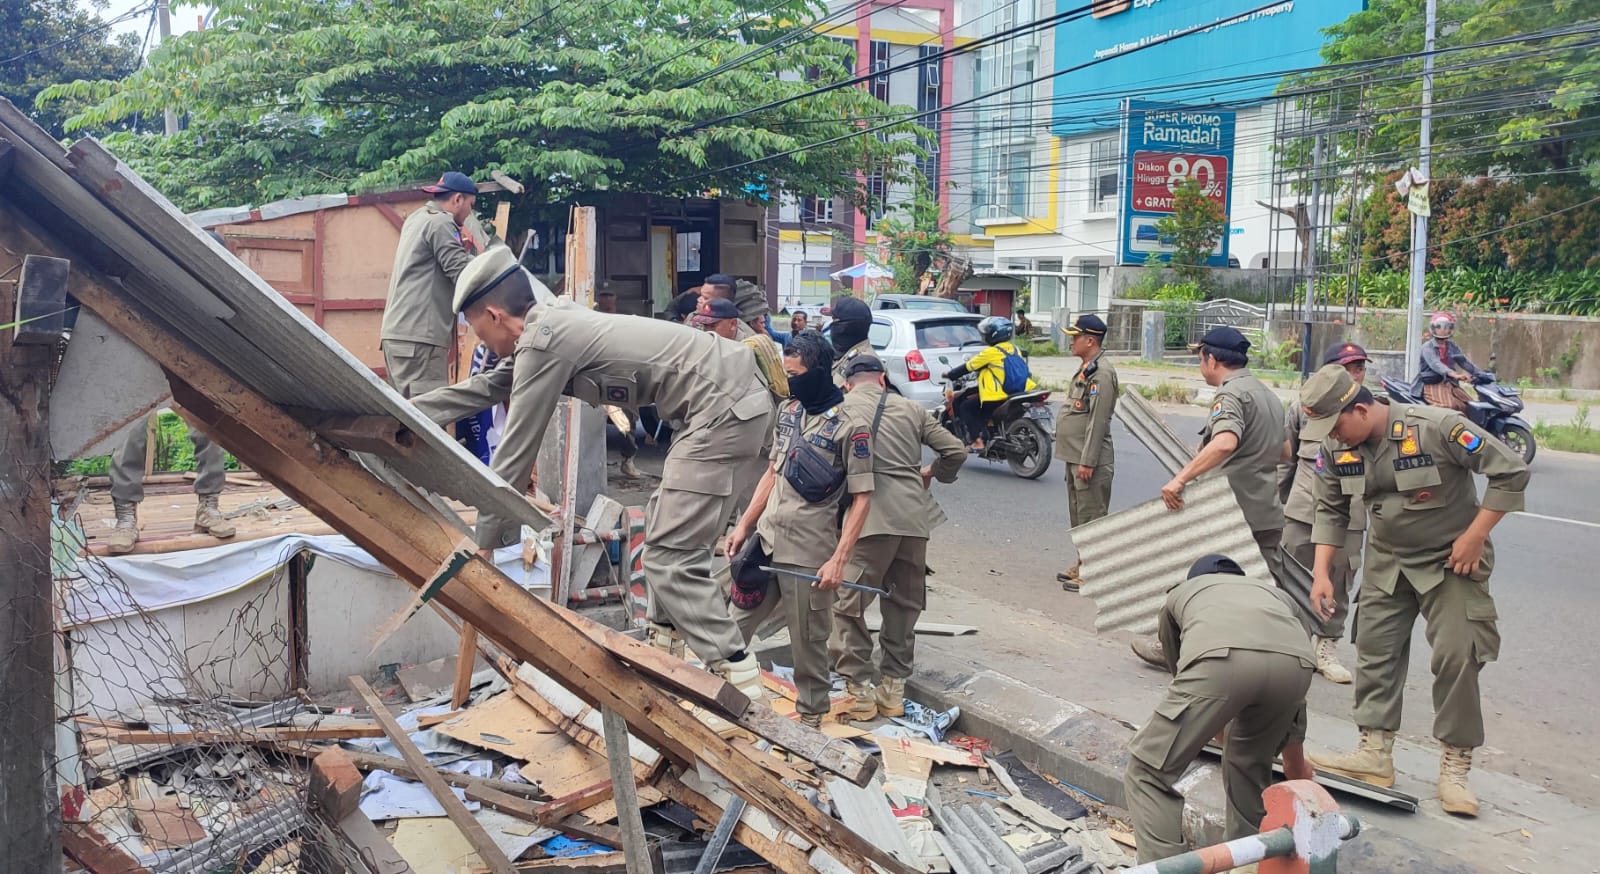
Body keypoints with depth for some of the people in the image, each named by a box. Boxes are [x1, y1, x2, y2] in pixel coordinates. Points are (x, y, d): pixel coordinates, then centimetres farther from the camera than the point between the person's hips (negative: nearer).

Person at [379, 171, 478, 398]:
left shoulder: (416, 219, 21)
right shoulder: (440, 223, -8)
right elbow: (464, 277, -14)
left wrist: (459, 250, 20)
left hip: (398, 333, 10)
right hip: (419, 336, -10)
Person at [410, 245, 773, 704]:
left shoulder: (542, 344, -13)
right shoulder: (551, 324, 15)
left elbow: (515, 452, -8)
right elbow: (483, 388, 27)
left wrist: (486, 542, 3)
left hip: (723, 408, -10)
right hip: (734, 397, 10)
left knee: (669, 556, -10)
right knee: (666, 527, 23)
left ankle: (740, 681, -11)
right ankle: (664, 646, 33)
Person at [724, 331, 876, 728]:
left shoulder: (851, 424, -12)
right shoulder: (789, 411, 10)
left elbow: (861, 498, -12)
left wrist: (839, 559, -18)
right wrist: (744, 525, 15)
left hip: (808, 553, -7)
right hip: (765, 542, 7)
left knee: (808, 641, 5)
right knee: (735, 626, 15)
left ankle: (812, 717, 21)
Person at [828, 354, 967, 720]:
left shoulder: (841, 407, 7)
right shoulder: (910, 408, 16)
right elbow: (956, 451, 16)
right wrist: (932, 473, 34)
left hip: (871, 518, -4)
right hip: (915, 517, 5)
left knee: (848, 604, 3)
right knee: (904, 604, 15)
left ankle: (861, 688, 2)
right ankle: (893, 687, 21)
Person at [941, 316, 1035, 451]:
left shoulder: (991, 352, -12)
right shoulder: (1014, 349, 11)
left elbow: (968, 367, -4)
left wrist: (949, 374, 11)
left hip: (998, 397, -8)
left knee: (965, 407, 5)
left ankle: (976, 441, -5)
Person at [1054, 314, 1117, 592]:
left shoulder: (1102, 373, -17)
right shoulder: (1085, 368, 15)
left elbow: (1098, 421, -21)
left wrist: (1087, 461, -22)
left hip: (1090, 461, -11)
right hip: (1074, 457, 11)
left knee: (1091, 516, -5)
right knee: (1078, 515, 18)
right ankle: (1083, 563, 28)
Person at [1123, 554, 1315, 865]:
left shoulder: (1180, 593, 42)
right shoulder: (1274, 593, 46)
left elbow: (1177, 666, 54)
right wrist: (1296, 767, 69)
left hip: (1221, 658, -3)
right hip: (1294, 662, 4)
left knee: (1150, 770, 10)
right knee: (1250, 763, 32)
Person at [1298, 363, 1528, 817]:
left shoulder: (1437, 427, -27)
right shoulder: (1337, 446, -9)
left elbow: (1512, 472, -19)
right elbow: (1331, 510, 4)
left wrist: (1475, 536, -19)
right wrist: (1322, 573, -2)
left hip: (1451, 560, -5)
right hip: (1387, 560, 5)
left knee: (1457, 656, -8)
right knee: (1374, 651, 3)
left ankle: (1455, 767, 3)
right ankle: (1375, 753, 12)